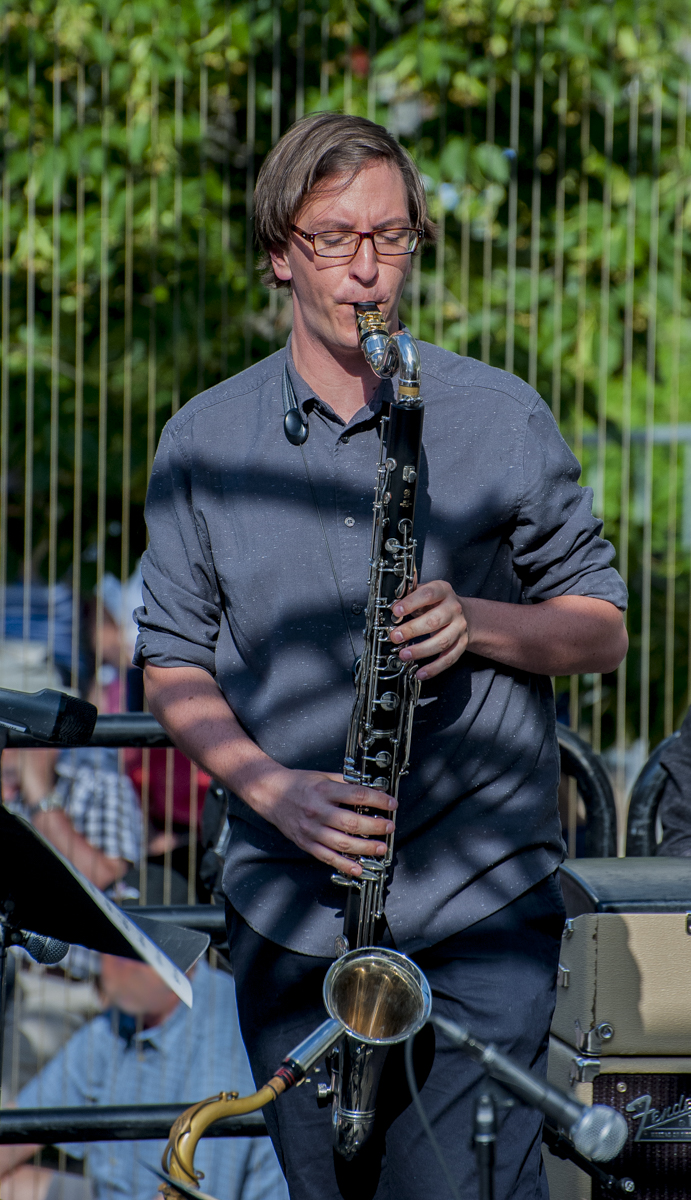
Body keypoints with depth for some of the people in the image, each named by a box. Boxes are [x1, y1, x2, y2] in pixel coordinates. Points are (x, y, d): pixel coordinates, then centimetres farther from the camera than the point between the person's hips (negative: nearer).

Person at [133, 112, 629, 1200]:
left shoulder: (501, 417, 4)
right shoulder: (204, 440, 8)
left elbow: (602, 631, 7)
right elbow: (173, 663, 8)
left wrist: (475, 623, -13)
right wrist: (273, 787, -10)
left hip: (483, 912, -2)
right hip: (290, 918, 2)